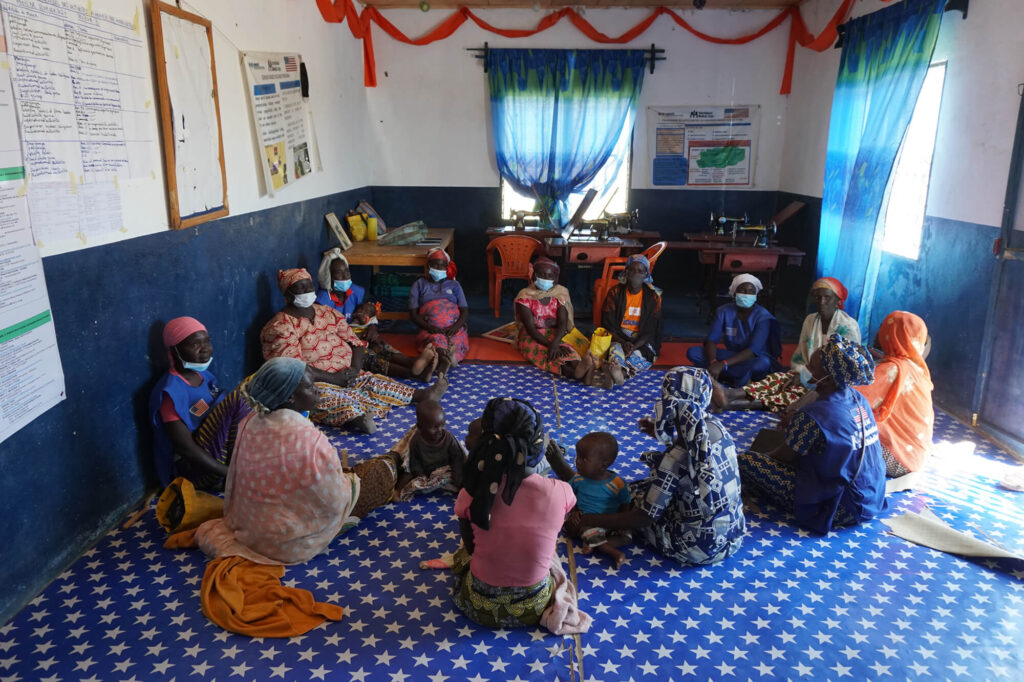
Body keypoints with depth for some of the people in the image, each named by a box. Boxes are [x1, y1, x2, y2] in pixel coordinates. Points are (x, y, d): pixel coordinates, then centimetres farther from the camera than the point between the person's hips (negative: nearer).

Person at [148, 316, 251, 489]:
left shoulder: (205, 375, 8)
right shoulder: (170, 392, -18)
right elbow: (186, 448, -22)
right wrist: (232, 474, -23)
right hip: (194, 470, -9)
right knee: (238, 398, -23)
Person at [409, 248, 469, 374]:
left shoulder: (454, 285, 27)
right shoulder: (419, 285, 22)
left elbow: (465, 310, 16)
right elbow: (413, 313, 11)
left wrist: (456, 326, -8)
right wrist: (428, 327, -11)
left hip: (454, 327, 2)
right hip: (431, 329, -1)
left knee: (456, 341, -37)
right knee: (437, 339, -40)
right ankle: (446, 359, -70)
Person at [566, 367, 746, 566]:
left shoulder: (674, 460, -28)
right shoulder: (717, 426, -8)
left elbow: (643, 519, -20)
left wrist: (589, 521, -12)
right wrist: (663, 435, 14)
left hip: (699, 551, -7)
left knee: (630, 493, 10)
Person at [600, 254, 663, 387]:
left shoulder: (653, 296, 1)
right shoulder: (615, 292, 2)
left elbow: (650, 330, -3)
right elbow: (607, 324, -1)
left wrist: (634, 346, -22)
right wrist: (623, 343, -19)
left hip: (642, 341, 0)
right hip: (617, 337, 0)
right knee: (616, 349, -36)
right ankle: (620, 374, -65)